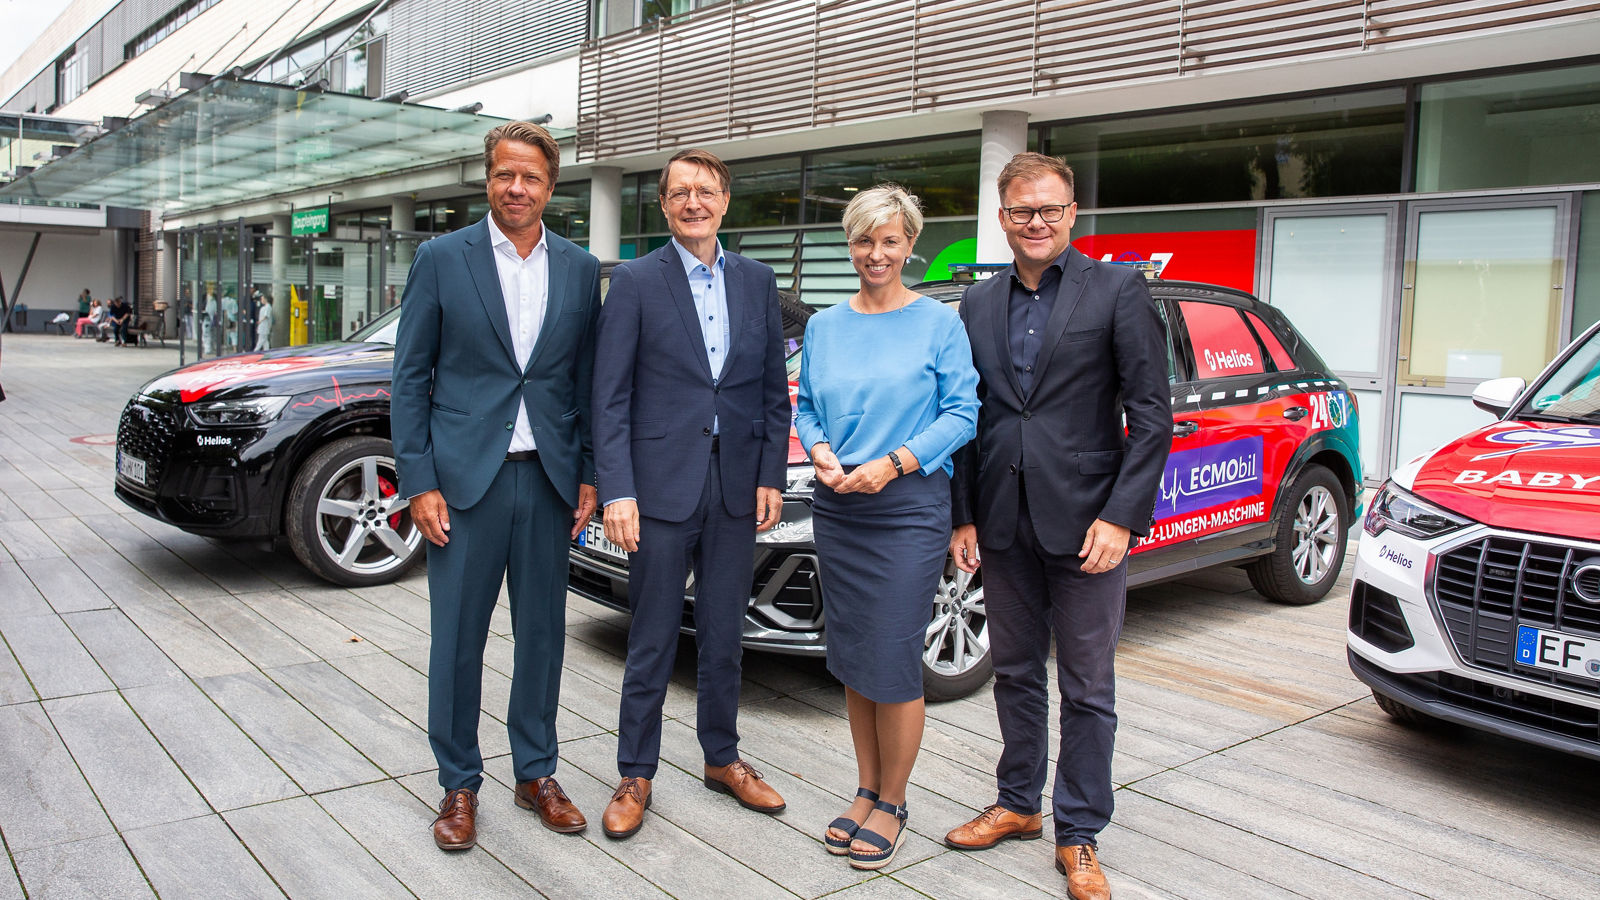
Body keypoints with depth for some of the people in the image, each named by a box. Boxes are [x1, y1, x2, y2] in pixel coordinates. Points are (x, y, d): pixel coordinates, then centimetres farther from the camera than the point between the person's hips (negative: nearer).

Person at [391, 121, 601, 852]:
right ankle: (458, 785, 21)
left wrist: (589, 476, 4)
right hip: (465, 480, -2)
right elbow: (409, 376, -1)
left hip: (548, 479, 3)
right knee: (458, 638, 5)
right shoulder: (441, 259, 0)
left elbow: (587, 380, 10)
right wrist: (419, 482, -7)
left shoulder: (580, 269, 7)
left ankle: (536, 772, 27)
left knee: (542, 632, 11)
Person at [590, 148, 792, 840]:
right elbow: (610, 396, -6)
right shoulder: (635, 282, -2)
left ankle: (722, 758, 32)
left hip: (737, 487, 4)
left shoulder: (757, 282, 9)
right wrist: (616, 491, -13)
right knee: (652, 642, 5)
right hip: (662, 485, -3)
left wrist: (771, 477, 3)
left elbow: (774, 390, 10)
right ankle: (635, 775, 20)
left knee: (724, 635, 15)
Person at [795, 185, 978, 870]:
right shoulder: (823, 326, 11)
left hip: (908, 510, -4)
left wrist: (891, 464, -16)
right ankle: (866, 788, 26)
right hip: (835, 508, 5)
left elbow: (962, 413, -5)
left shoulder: (940, 323, -2)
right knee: (851, 658, 10)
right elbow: (806, 404, 15)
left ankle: (892, 803, 14)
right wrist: (820, 449, -7)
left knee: (894, 661, -3)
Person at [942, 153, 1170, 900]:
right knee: (1015, 672, 17)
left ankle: (1078, 835, 20)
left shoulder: (1118, 291, -4)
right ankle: (1018, 804, 34)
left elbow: (1152, 414, -8)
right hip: (1004, 522, 4)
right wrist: (964, 517, 6)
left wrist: (1120, 518, -15)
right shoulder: (979, 304, 9)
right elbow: (968, 415, 11)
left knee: (1087, 689, 6)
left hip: (1083, 521, -4)